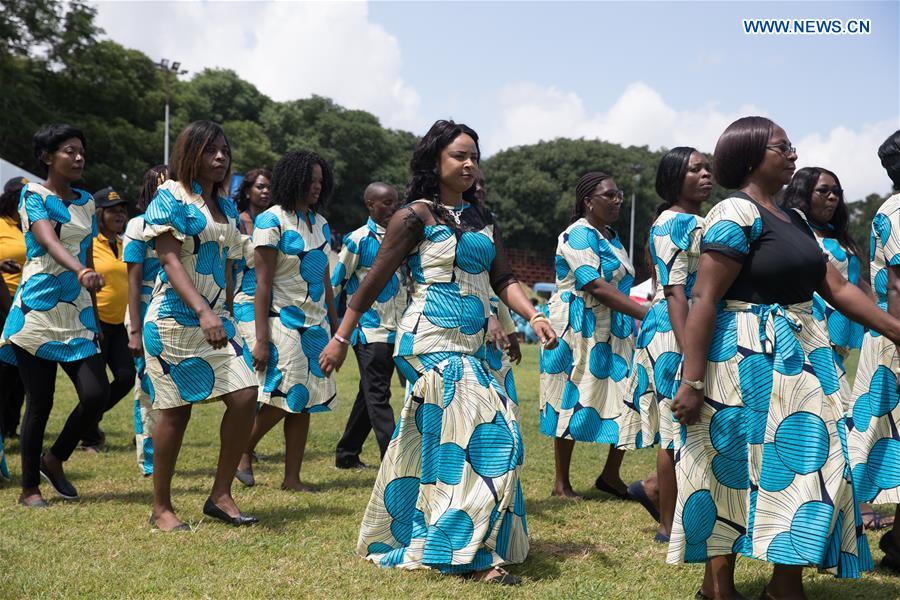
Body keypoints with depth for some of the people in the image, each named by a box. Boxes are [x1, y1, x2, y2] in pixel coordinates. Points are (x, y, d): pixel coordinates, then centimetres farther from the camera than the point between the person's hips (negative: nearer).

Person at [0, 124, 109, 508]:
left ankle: (54, 461, 17)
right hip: (37, 311, -5)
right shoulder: (34, 195, -4)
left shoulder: (86, 202, 13)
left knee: (96, 394, -8)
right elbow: (49, 241, -22)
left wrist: (95, 318, 14)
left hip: (77, 314, 5)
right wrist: (81, 271, -41)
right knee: (40, 403, -2)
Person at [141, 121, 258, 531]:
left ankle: (221, 496, 7)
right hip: (175, 320, -7)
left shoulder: (227, 206, 14)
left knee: (245, 396, -4)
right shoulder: (172, 197, -7)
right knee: (176, 411, -1)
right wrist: (203, 311, -26)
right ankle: (161, 508, 13)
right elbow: (170, 259, -16)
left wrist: (225, 315, 16)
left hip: (216, 319, 7)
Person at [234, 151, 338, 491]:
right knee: (284, 394, -13)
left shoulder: (320, 223, 12)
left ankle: (292, 478, 10)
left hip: (314, 322, 7)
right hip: (281, 319, -7)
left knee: (304, 400, 4)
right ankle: (243, 452, 10)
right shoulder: (272, 221, -9)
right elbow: (262, 283, -13)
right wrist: (261, 339, -18)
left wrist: (335, 322, 14)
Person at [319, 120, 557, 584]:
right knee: (492, 434, -13)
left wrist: (533, 316, -9)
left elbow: (502, 278, 8)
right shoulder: (416, 215, -6)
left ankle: (397, 538, 25)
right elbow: (375, 280, -5)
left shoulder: (481, 218, 14)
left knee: (428, 444, 12)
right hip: (431, 342, -7)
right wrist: (341, 338, -4)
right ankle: (472, 553, -8)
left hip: (468, 348, 7)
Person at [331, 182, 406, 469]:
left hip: (396, 331, 7)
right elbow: (335, 283, -3)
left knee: (370, 395, 13)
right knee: (378, 397, -8)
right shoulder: (358, 240, -6)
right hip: (369, 330, -7)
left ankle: (346, 454, 24)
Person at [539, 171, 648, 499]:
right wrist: (648, 314, -27)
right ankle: (561, 483, 10)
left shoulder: (610, 236, 15)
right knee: (574, 401, -1)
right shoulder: (579, 235, -14)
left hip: (614, 332, 9)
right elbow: (597, 287, -24)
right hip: (579, 330, -8)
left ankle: (611, 475, 11)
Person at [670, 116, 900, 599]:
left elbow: (837, 287, 16)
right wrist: (691, 380, -22)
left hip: (799, 356, 9)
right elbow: (703, 298, -18)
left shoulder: (792, 220, 15)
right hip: (747, 361, -9)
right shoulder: (736, 213, -13)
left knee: (807, 467, 9)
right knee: (736, 468, -2)